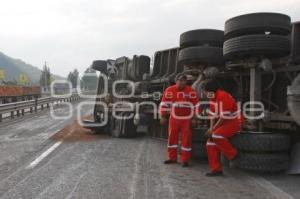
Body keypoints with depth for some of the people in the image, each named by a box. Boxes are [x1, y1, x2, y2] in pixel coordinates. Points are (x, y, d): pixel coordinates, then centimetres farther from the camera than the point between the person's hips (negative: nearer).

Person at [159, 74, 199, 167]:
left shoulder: (191, 91, -4)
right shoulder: (169, 90, -3)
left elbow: (196, 105, 3)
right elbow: (164, 104, 1)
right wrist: (163, 116, -1)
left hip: (187, 119, -1)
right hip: (174, 118, 1)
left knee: (186, 139, 0)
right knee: (172, 137, 8)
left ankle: (185, 160, 10)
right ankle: (172, 158, 22)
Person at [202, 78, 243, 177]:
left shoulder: (223, 96, -22)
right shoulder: (213, 98, 8)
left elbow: (224, 117, -24)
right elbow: (212, 115, 8)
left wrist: (213, 129, -19)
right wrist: (211, 129, -4)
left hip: (234, 122, -9)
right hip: (223, 122, 9)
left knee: (216, 135, -30)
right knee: (211, 142, 1)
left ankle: (233, 154, -8)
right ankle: (216, 169, 9)